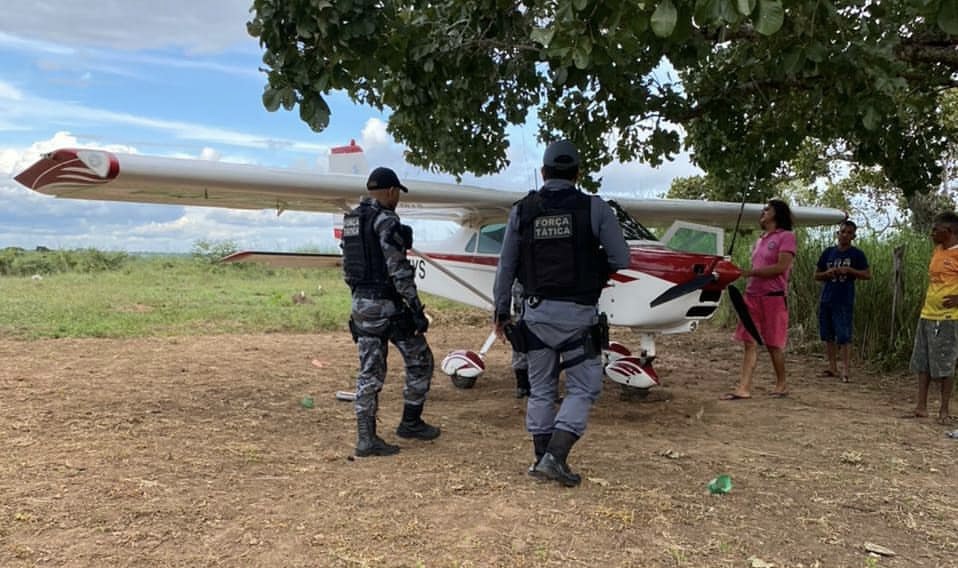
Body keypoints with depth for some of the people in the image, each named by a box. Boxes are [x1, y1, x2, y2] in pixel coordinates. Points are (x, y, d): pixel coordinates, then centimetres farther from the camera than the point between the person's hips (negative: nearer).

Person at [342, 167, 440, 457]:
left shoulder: (350, 221, 12)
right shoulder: (386, 221, -15)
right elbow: (399, 270, -19)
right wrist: (417, 309, -16)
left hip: (361, 303, 8)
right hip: (388, 306, -8)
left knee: (369, 373, 10)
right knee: (420, 361, 10)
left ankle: (366, 439, 11)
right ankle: (410, 422, 19)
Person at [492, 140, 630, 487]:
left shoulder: (522, 210, 1)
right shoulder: (594, 208, -6)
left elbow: (506, 266, 5)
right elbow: (621, 260, -4)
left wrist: (500, 311, 14)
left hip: (536, 311, 3)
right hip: (577, 314, -3)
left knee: (541, 388, 15)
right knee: (583, 387, 7)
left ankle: (541, 459, 23)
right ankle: (555, 457, -4)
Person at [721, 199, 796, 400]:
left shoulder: (786, 236, -4)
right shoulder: (760, 240, 20)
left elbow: (781, 267, -15)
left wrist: (749, 272, -15)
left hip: (773, 298, -7)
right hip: (752, 296, 7)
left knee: (774, 344, 3)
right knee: (750, 343, 0)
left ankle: (782, 385, 19)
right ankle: (744, 388, -2)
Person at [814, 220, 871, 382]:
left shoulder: (857, 254, 1)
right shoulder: (828, 252, 11)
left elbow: (867, 275, -2)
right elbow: (817, 275, 14)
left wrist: (849, 270, -15)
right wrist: (828, 273, -6)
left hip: (844, 302, -4)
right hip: (826, 300, 4)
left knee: (843, 338, -6)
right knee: (828, 336, 7)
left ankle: (846, 370, -2)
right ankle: (832, 367, 16)